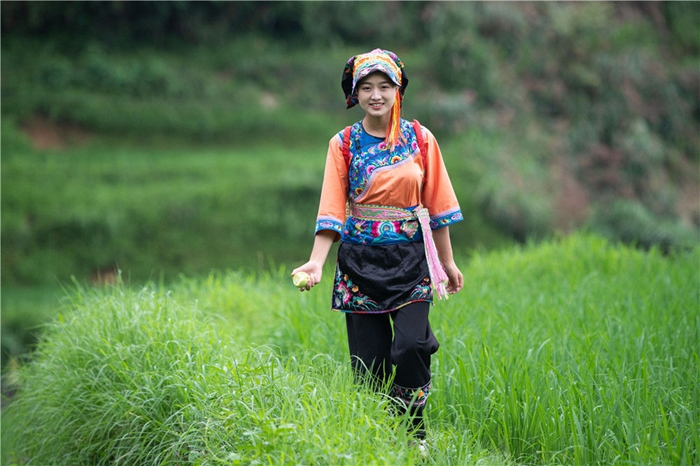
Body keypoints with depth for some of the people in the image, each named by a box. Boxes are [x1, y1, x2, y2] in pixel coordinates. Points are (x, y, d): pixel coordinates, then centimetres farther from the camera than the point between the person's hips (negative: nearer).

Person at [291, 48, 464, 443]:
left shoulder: (420, 139, 4)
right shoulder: (344, 144, 3)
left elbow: (438, 204, 8)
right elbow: (332, 210, -3)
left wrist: (448, 262, 10)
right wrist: (316, 262, -16)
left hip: (411, 261, 0)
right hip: (361, 262, 1)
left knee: (410, 347, -17)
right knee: (369, 361, 0)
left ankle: (414, 436, -1)